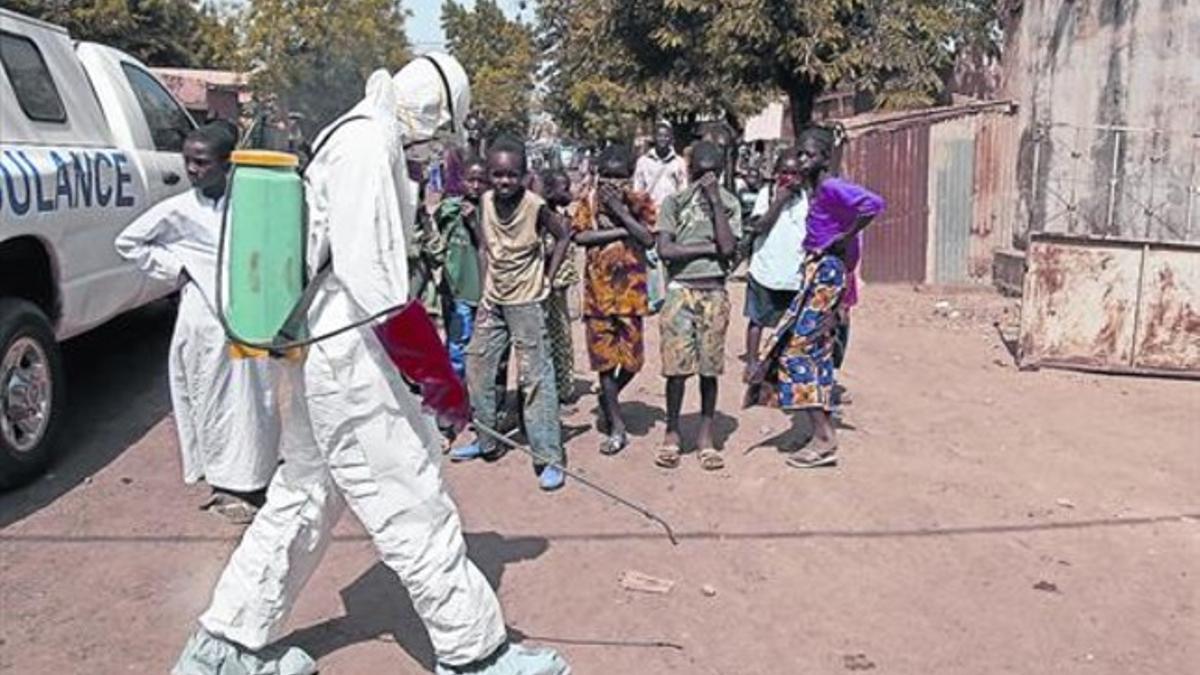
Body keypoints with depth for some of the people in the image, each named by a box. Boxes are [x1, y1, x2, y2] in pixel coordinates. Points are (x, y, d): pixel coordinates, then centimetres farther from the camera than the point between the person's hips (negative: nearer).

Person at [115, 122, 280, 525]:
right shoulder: (178, 210, -3)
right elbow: (128, 242, 7)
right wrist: (175, 269, -2)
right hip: (207, 320, -3)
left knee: (256, 397, 11)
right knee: (218, 399, 2)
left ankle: (256, 476, 27)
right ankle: (226, 486, 13)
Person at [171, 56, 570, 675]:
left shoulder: (350, 137, 17)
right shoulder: (369, 142, -15)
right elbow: (366, 269, -24)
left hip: (323, 348, 10)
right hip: (347, 352, -10)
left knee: (305, 496, 18)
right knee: (413, 505, -2)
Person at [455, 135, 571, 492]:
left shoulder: (535, 206, -16)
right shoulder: (485, 202, -1)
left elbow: (562, 236, -3)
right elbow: (484, 247, 10)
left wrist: (547, 279, -7)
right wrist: (486, 284, 2)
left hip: (526, 302, -6)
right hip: (492, 300, 6)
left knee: (535, 376, -7)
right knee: (477, 367, 12)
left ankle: (549, 458, -2)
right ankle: (486, 441, 29)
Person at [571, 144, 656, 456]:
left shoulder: (640, 203, 1)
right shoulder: (588, 202, 3)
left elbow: (648, 238, -12)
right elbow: (580, 236, -11)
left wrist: (619, 210, -16)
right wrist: (622, 231, -13)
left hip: (631, 291, 0)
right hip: (599, 292, 0)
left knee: (632, 359, 6)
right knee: (605, 360, 2)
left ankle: (609, 400, 36)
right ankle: (617, 427, 11)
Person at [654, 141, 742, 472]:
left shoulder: (729, 203, 5)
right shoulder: (674, 202, 2)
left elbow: (728, 247, -11)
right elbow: (665, 250, -9)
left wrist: (715, 200, -11)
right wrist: (710, 248, -9)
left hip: (714, 293, 1)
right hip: (680, 290, -1)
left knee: (709, 367, 4)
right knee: (677, 365, -4)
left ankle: (706, 435, 16)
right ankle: (672, 432, 12)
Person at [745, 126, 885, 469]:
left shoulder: (832, 188, -15)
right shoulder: (814, 189, 13)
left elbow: (874, 204, -30)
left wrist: (844, 239, -22)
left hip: (827, 274, -10)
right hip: (817, 272, 10)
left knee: (798, 348, -8)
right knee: (816, 350, 14)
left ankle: (825, 440, -5)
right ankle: (824, 434, 22)